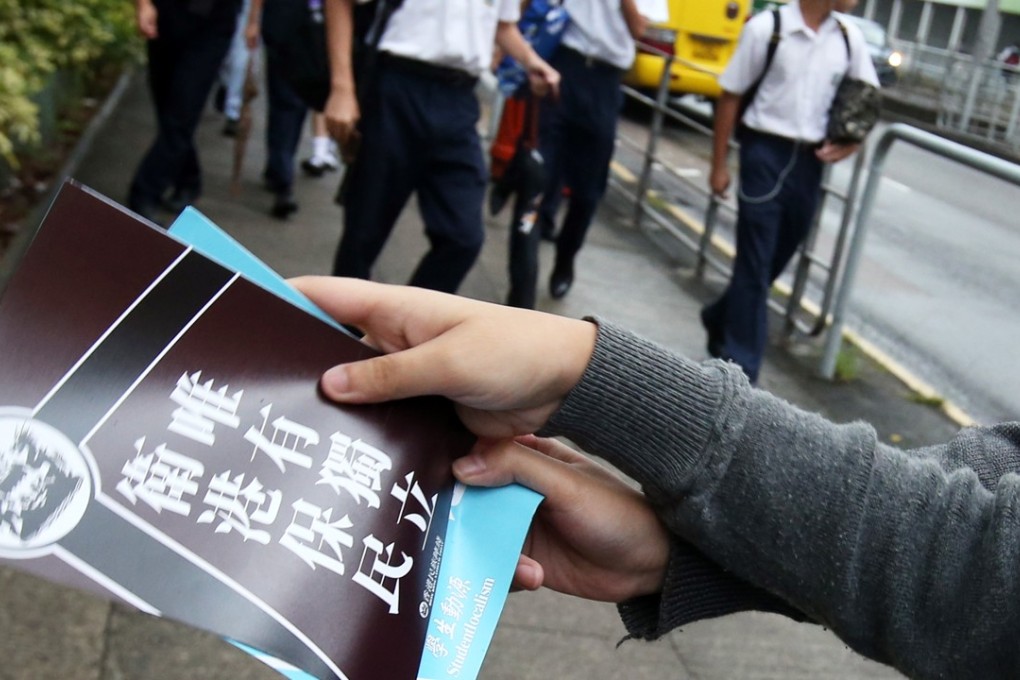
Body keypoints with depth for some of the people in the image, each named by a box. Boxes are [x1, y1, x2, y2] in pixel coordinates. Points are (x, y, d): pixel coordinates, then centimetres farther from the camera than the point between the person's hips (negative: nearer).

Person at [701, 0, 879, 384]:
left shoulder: (850, 39, 2)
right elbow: (731, 97, -4)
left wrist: (851, 142, -4)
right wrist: (719, 164, -3)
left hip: (811, 161, 5)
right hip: (766, 153, -5)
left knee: (777, 258, 15)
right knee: (755, 263, -2)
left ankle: (721, 320, 39)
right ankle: (740, 368, 6)